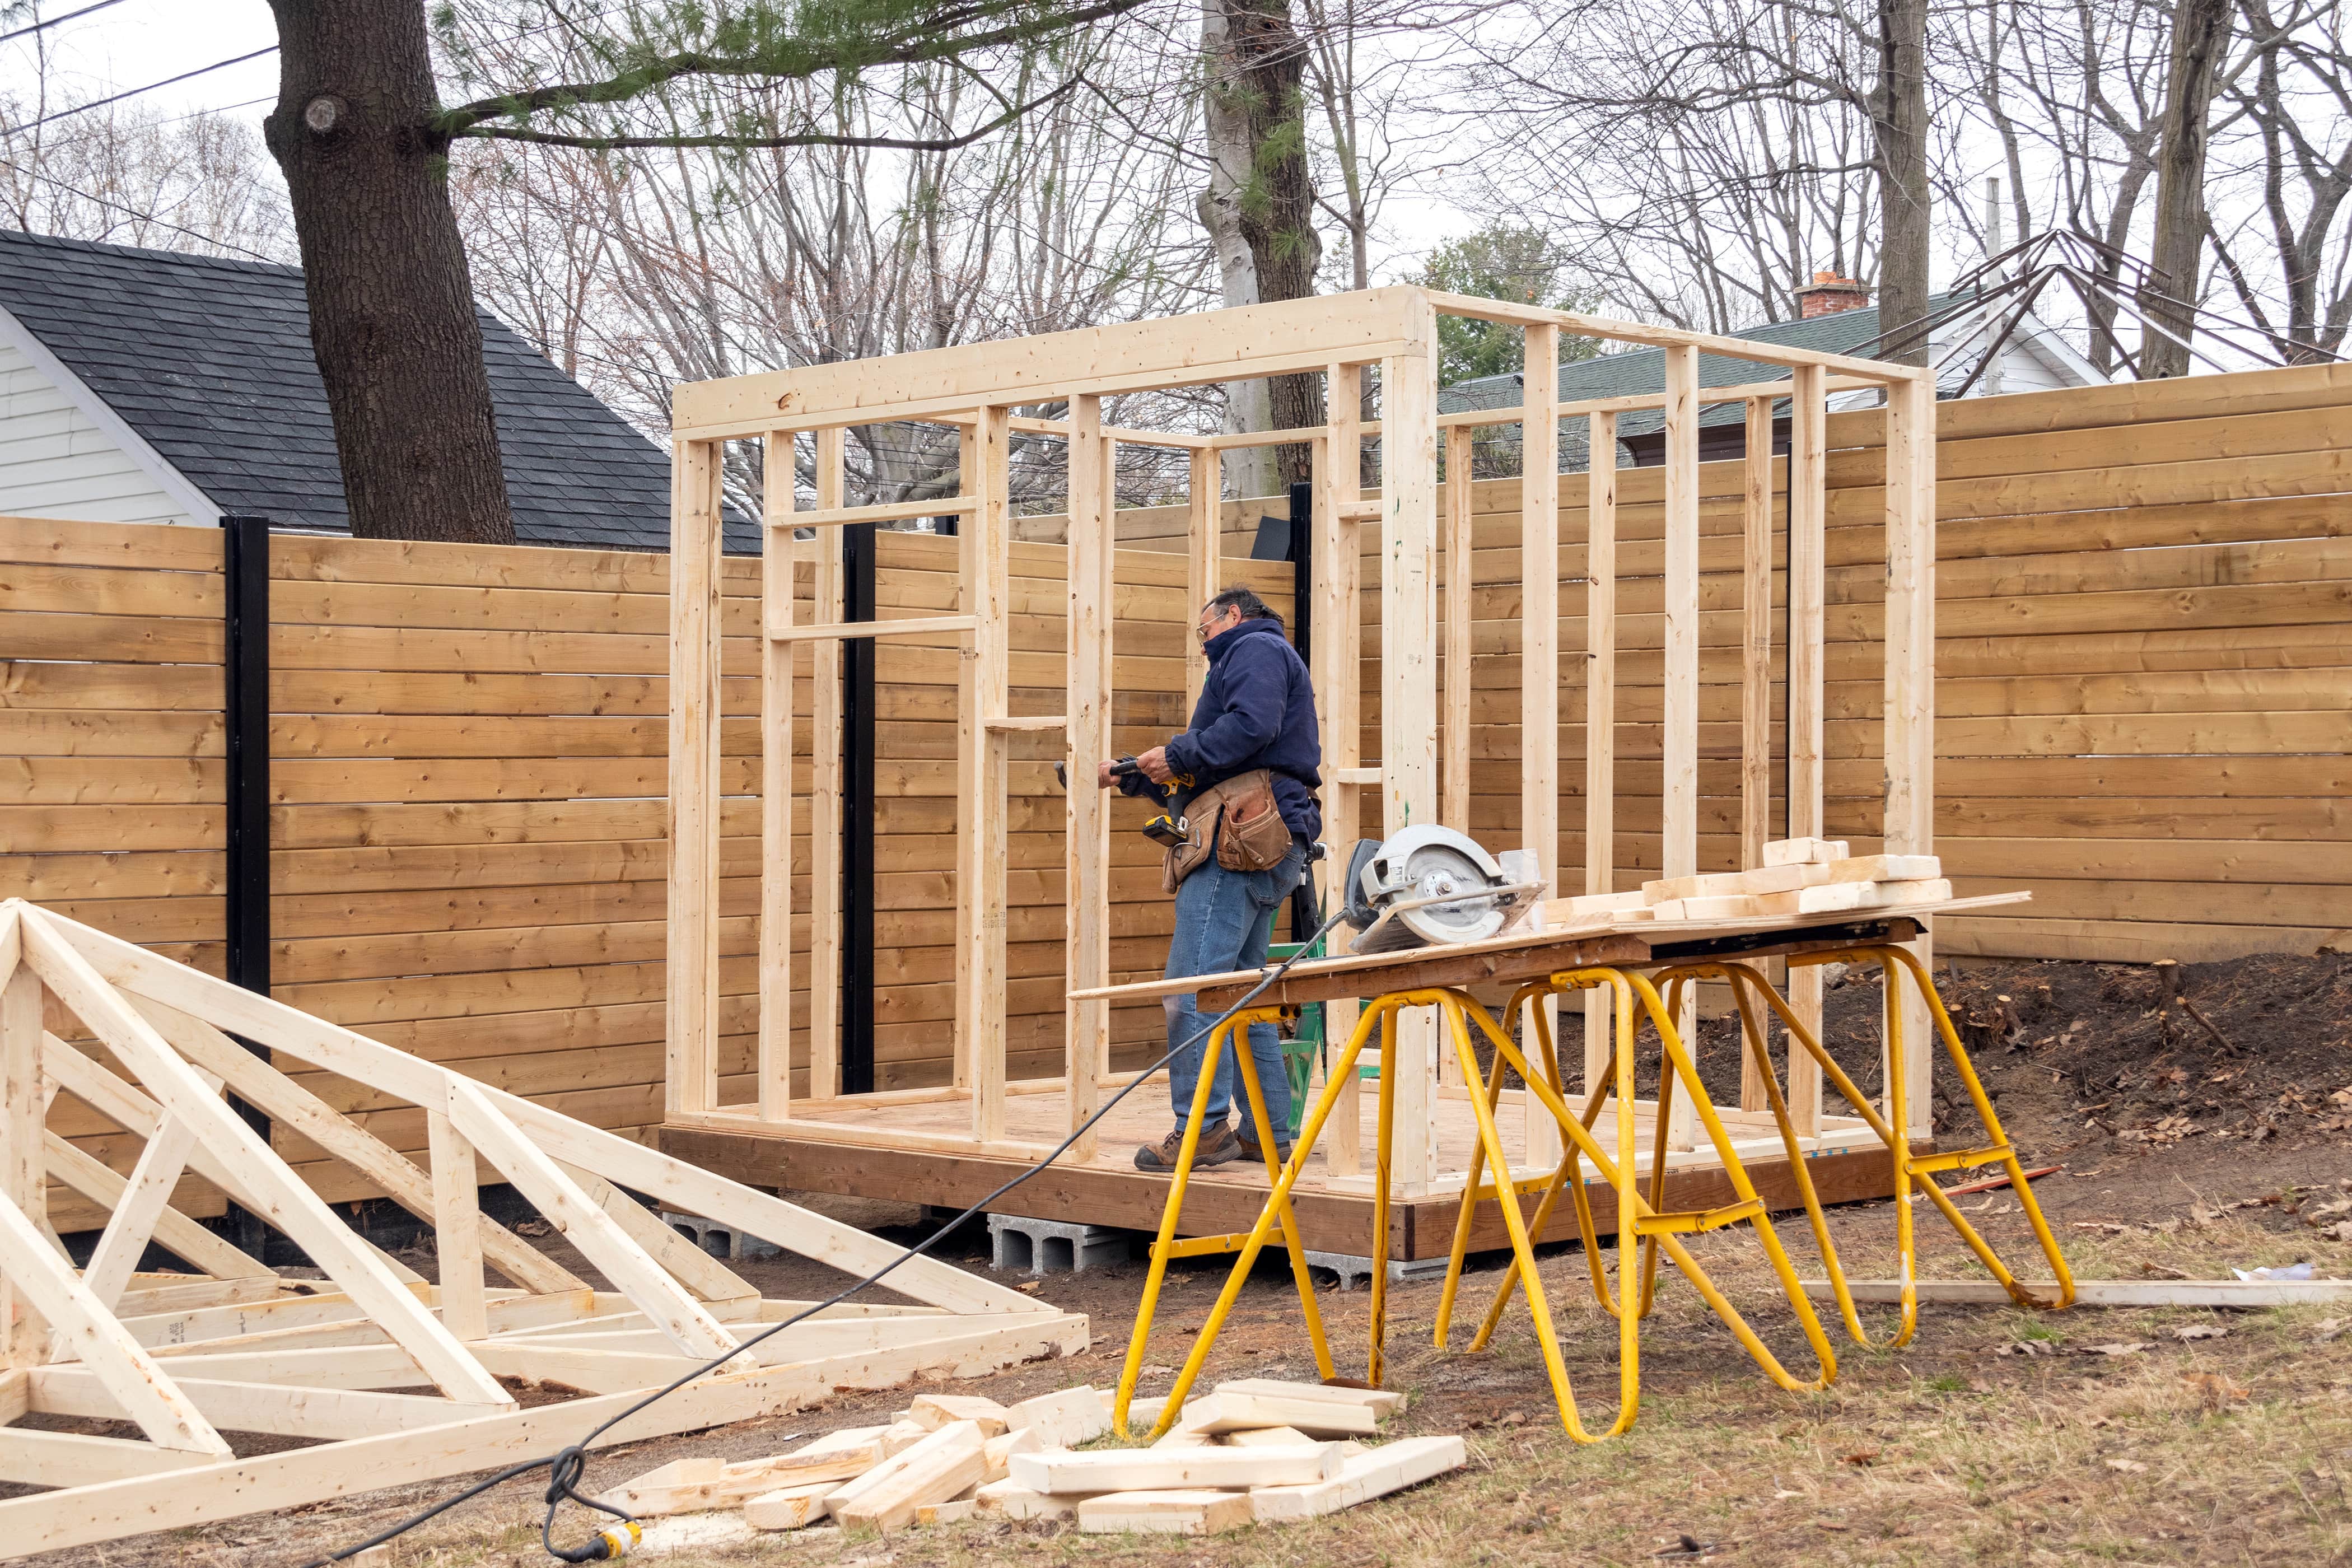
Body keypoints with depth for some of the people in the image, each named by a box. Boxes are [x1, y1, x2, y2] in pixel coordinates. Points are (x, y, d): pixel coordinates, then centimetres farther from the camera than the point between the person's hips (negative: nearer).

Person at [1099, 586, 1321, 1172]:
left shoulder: (1255, 648, 3)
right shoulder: (1260, 657, 34)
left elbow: (1251, 726, -19)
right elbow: (1196, 783, 32)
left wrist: (1178, 755, -11)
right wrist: (1129, 777, 28)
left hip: (1240, 841, -11)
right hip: (1267, 848, 11)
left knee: (1193, 983, -14)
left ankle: (1202, 1128, -16)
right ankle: (1267, 1131, 12)